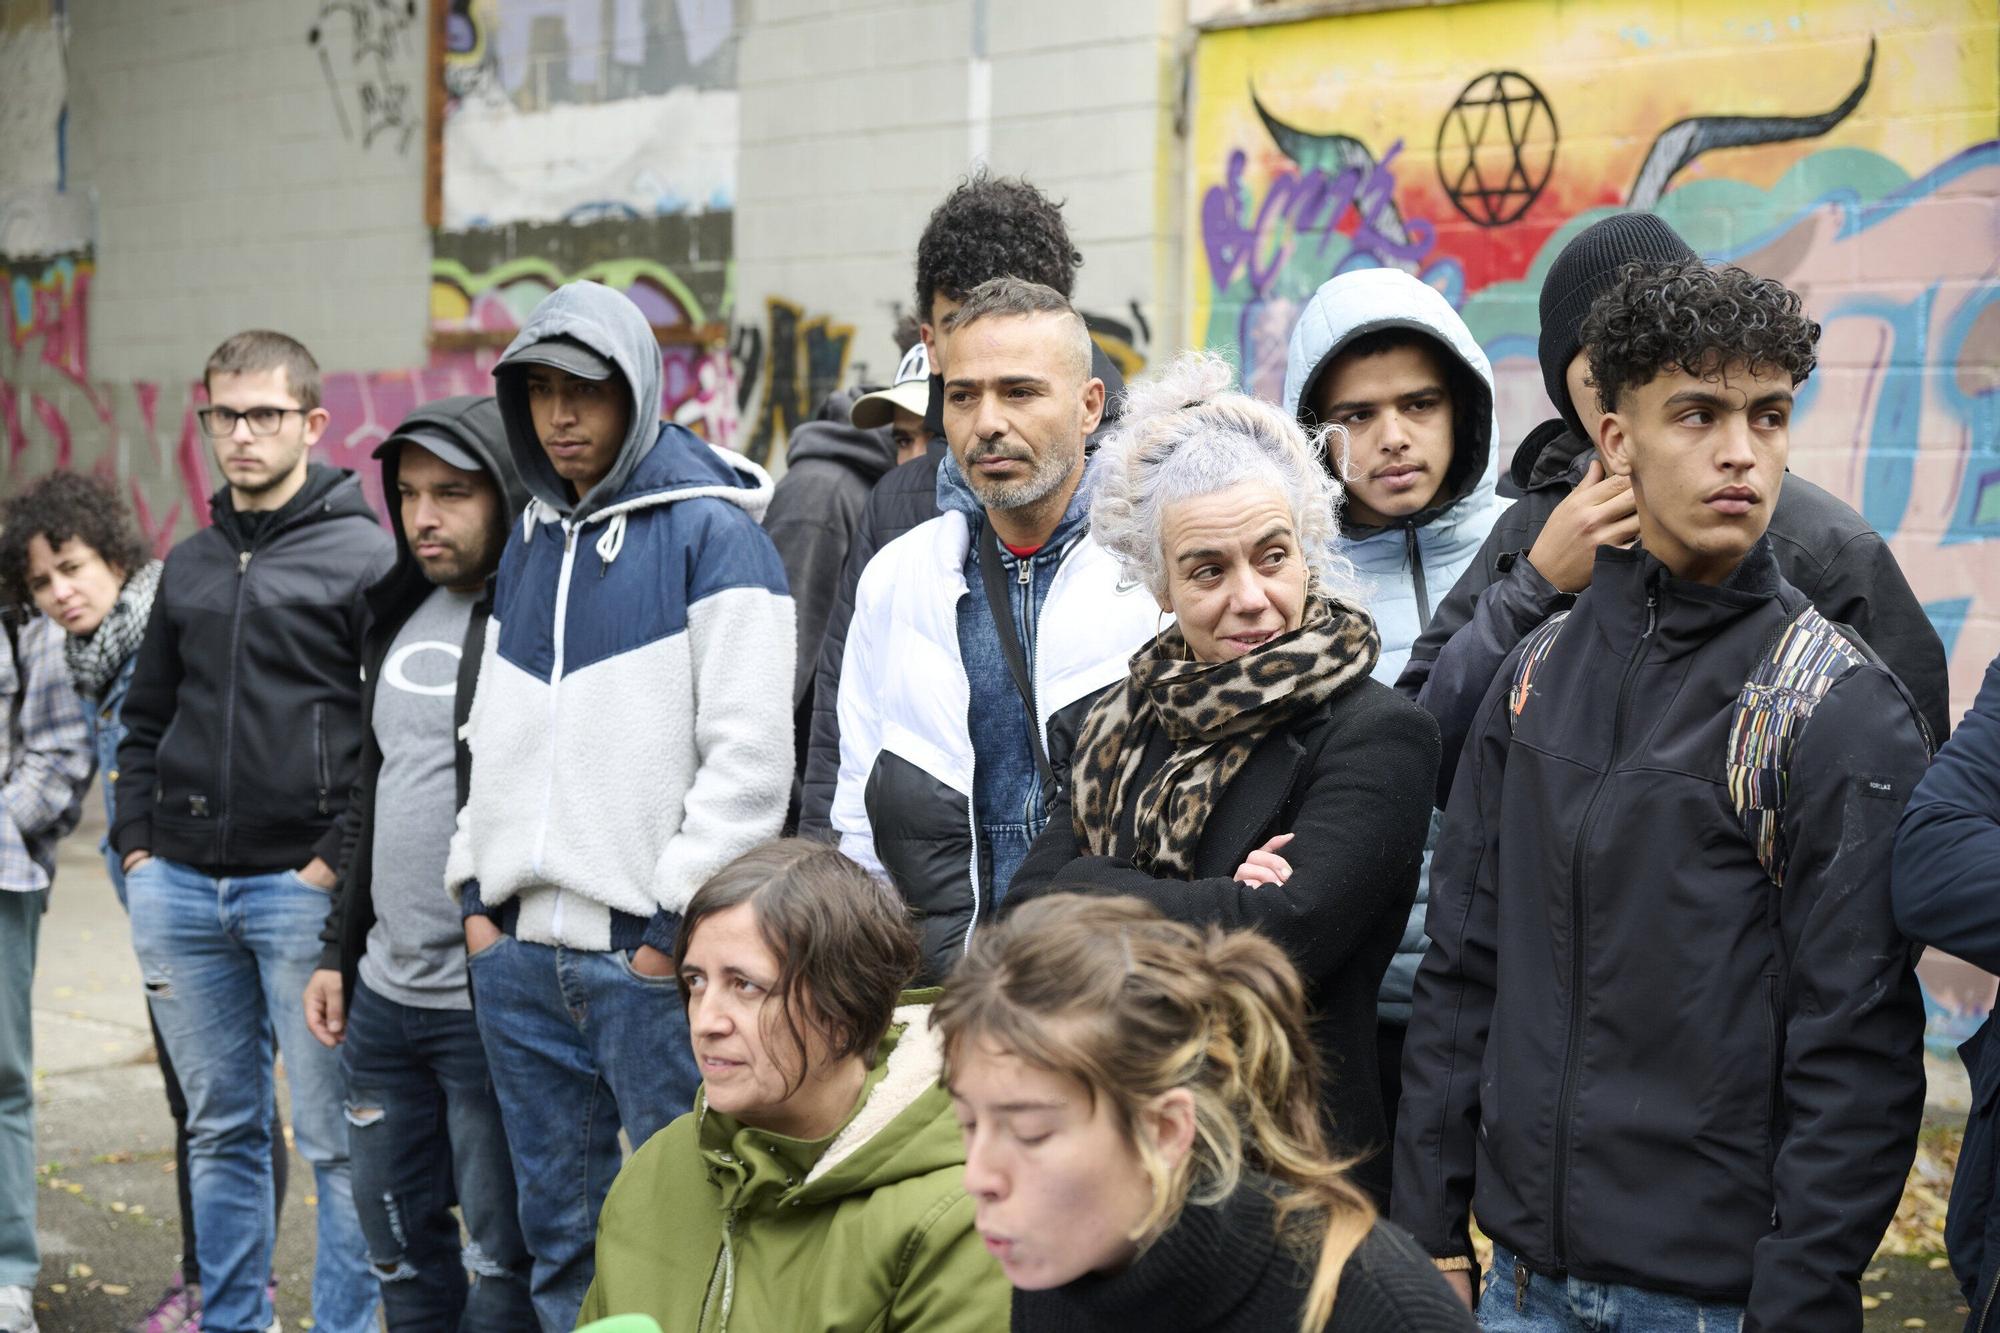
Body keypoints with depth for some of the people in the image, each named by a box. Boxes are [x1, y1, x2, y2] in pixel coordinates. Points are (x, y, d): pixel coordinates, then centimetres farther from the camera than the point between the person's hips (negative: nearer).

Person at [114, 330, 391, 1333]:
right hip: (180, 887, 6)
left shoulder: (363, 556, -4)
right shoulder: (189, 565, 16)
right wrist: (137, 842, 11)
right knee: (220, 1129, 13)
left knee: (334, 1137, -1)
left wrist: (341, 861, -13)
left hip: (304, 887, -6)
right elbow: (146, 717, 22)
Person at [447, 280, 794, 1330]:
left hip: (651, 959, -7)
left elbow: (751, 753, -13)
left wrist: (672, 917, -14)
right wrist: (478, 888, 11)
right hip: (518, 954, 7)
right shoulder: (529, 542, 16)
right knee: (559, 1233, 13)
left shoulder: (710, 533, -6)